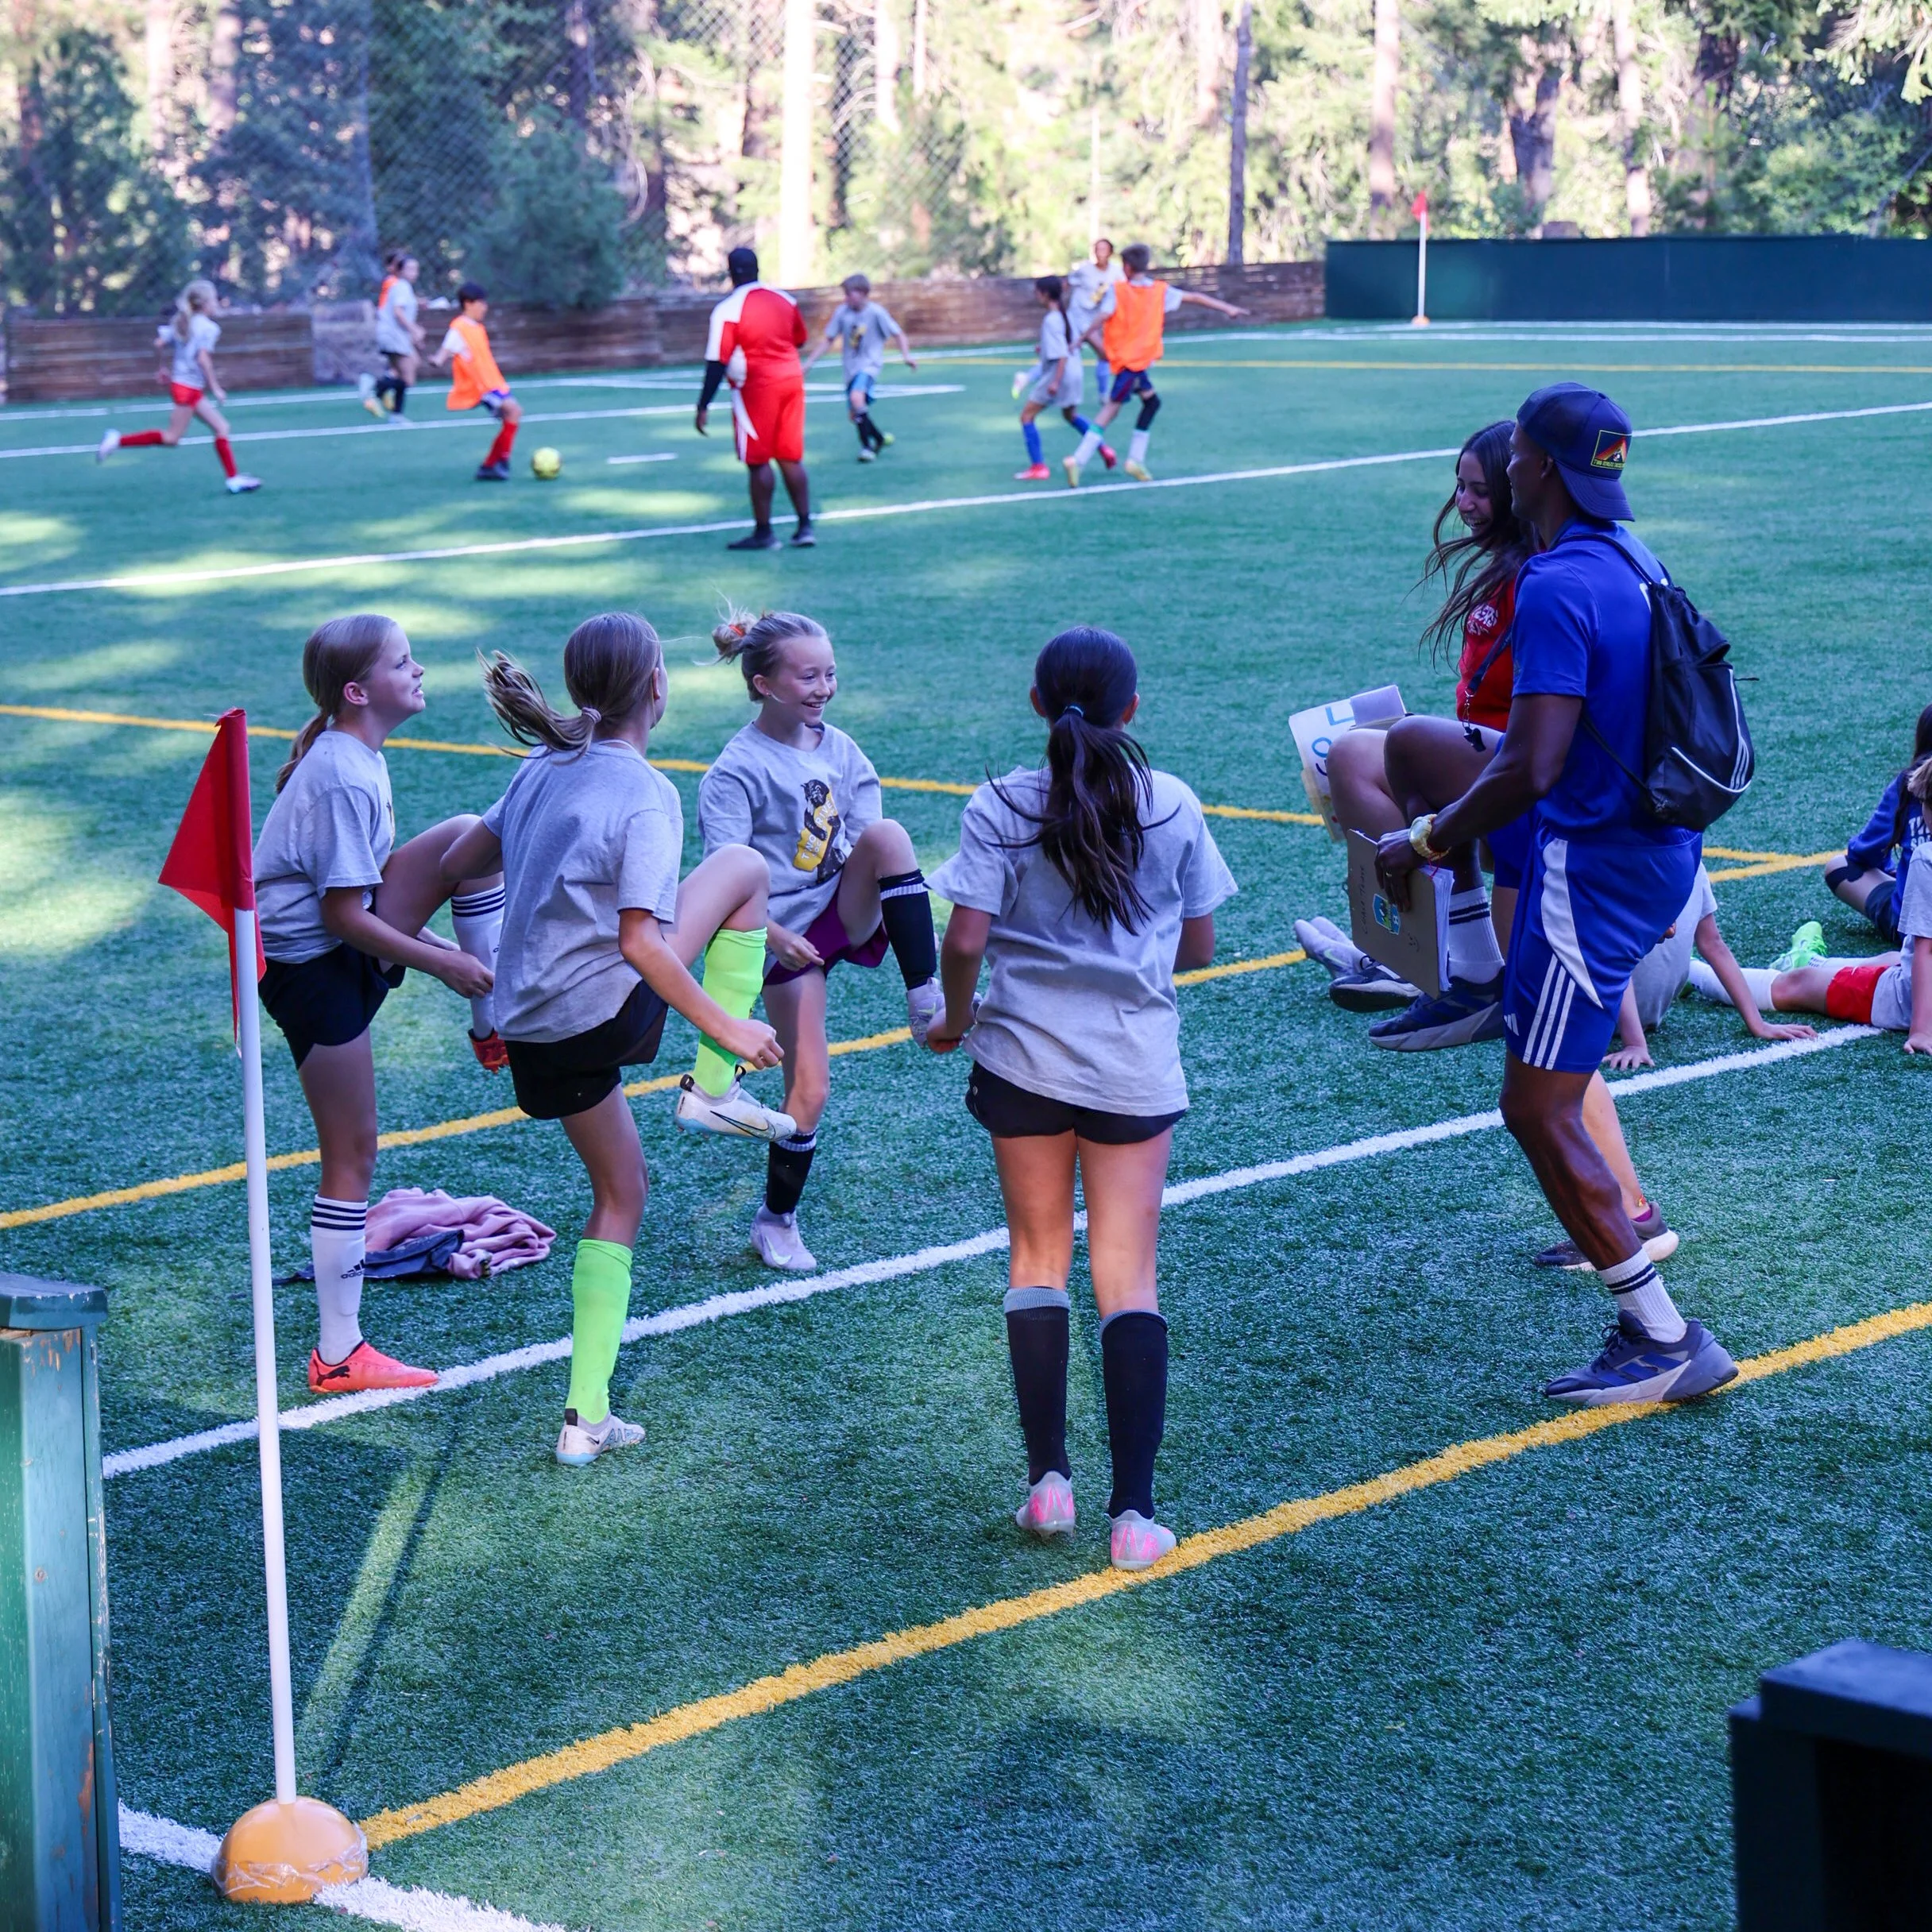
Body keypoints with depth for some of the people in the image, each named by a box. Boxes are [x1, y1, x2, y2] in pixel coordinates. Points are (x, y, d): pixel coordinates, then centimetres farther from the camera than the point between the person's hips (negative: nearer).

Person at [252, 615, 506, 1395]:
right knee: (352, 1160, -2)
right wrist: (442, 963, -15)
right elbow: (344, 915, -23)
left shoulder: (353, 758, 7)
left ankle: (495, 1021, 5)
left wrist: (438, 948, 15)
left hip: (349, 949, 9)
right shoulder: (344, 780, -23)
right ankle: (338, 1355, 7)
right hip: (312, 972, -9)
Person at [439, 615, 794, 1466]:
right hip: (604, 1010, -7)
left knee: (620, 1194, 23)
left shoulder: (544, 766, 8)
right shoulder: (645, 795, -15)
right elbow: (641, 942, -22)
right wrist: (724, 1026, -16)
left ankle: (585, 1418, 18)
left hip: (533, 1028, 7)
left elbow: (459, 860, 18)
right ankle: (713, 1087, 4)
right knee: (743, 864, 8)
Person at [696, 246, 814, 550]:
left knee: (758, 462, 1)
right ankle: (805, 527, 10)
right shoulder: (785, 299, 6)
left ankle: (763, 532, 4)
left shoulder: (728, 310, -12)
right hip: (792, 378, 6)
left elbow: (717, 362, -14)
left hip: (757, 387, -6)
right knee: (791, 459, 11)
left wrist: (704, 406, -10)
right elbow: (799, 340, 19)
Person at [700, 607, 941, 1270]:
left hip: (846, 913, 4)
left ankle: (927, 1003, -25)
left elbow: (866, 847, 10)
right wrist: (771, 934, -33)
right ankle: (776, 1222, 17)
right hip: (788, 935, -4)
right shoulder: (737, 772, -12)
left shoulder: (839, 749, 4)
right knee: (810, 1088, -6)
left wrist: (901, 892, -9)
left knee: (888, 834, -26)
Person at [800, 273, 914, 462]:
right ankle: (880, 438, 34)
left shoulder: (875, 312, -11)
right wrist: (809, 364, 6)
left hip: (869, 365, -6)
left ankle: (867, 447, -21)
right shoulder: (842, 312, 0)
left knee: (856, 397, -31)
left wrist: (906, 356, -20)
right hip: (851, 368, 6)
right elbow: (827, 340, 8)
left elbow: (898, 335, -4)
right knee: (854, 414, 7)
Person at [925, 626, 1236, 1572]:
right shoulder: (1173, 805, -1)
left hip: (1024, 1058, 0)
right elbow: (1198, 946, 5)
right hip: (1136, 1065, 0)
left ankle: (1048, 1480, 12)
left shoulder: (1000, 808, -5)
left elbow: (965, 939, -12)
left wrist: (953, 1020, 7)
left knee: (1038, 1258, 15)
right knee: (1129, 1281, 3)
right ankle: (1134, 1512, -3)